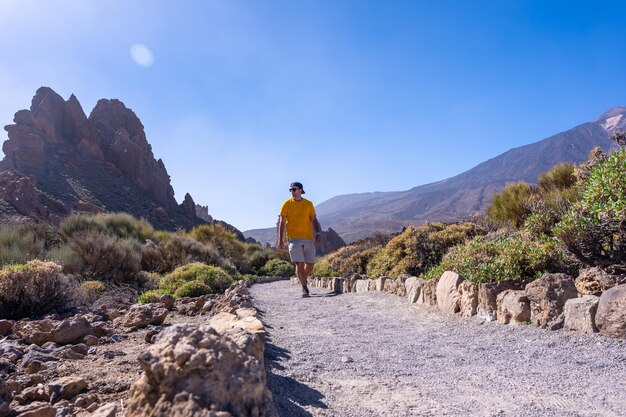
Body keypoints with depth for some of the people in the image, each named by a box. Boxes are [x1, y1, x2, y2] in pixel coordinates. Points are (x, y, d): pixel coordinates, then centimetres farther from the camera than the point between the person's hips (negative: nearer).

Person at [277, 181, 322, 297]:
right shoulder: (286, 204, 3)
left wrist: (318, 233, -4)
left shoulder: (309, 204, 8)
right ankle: (304, 287, -3)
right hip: (294, 238, -2)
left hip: (308, 238, 2)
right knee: (299, 263, -10)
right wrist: (280, 239, -4)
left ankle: (303, 279, 34)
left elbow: (314, 220, 11)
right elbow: (282, 223, 3)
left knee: (310, 264, 7)